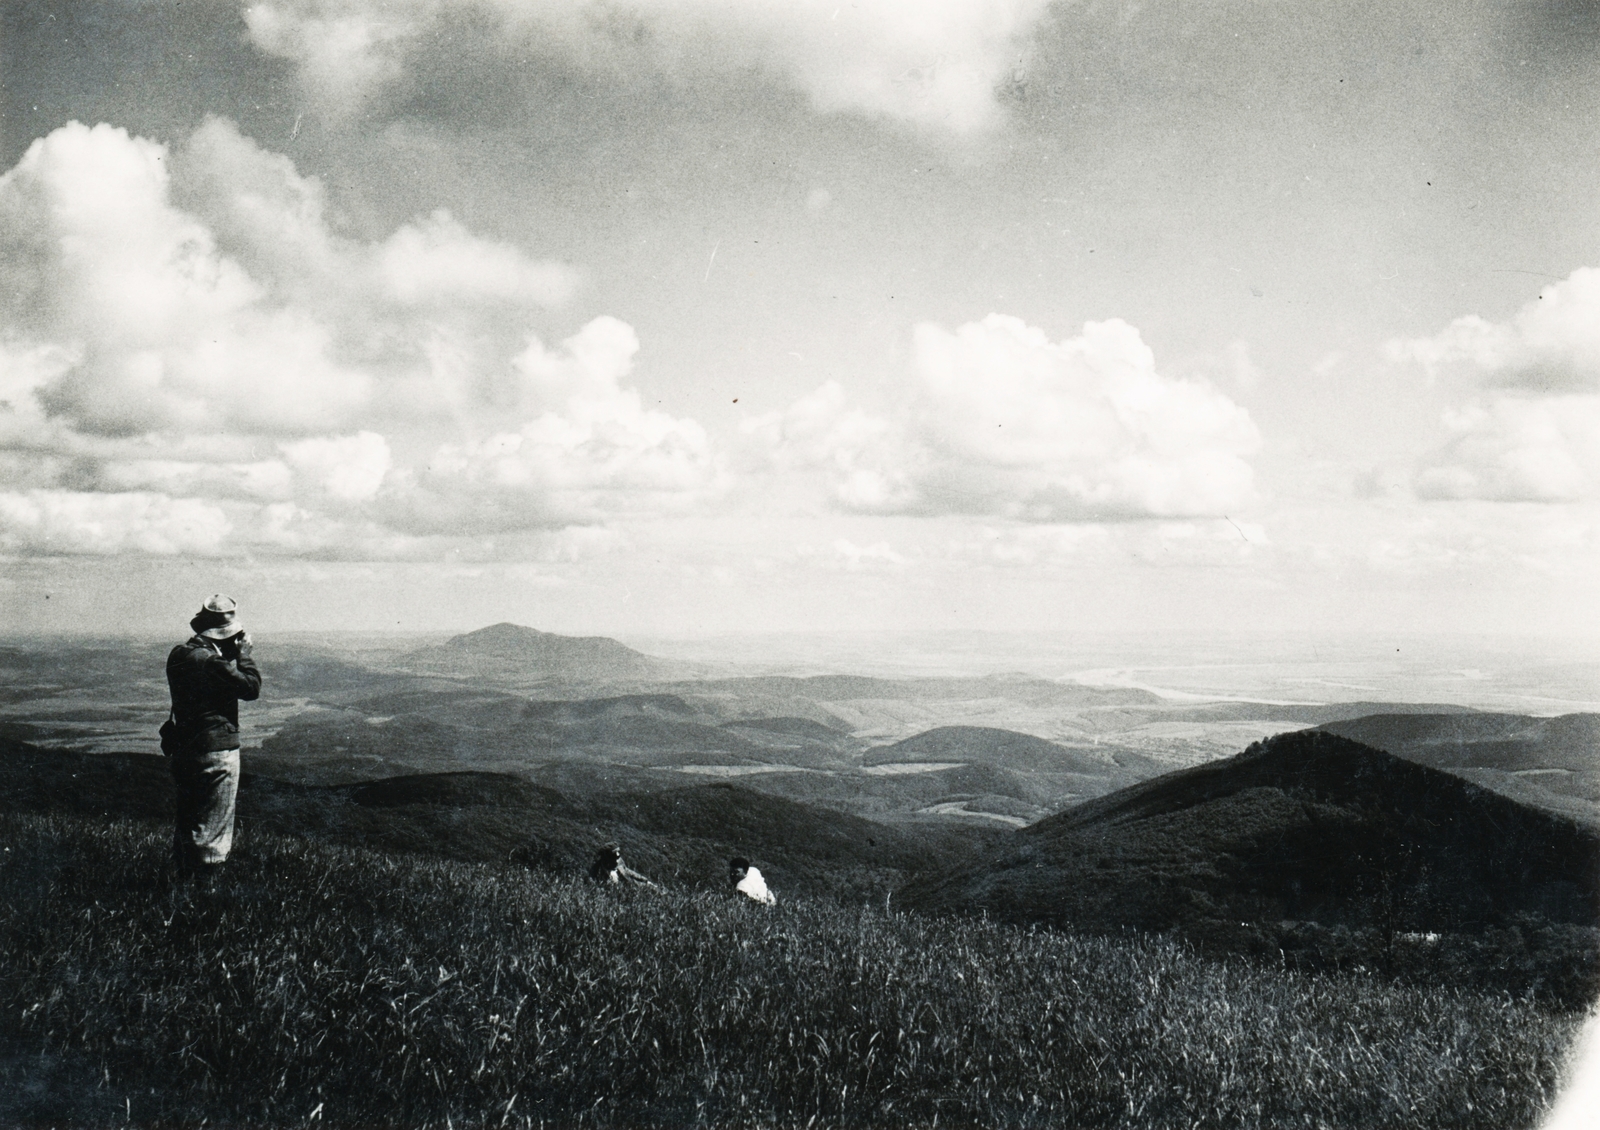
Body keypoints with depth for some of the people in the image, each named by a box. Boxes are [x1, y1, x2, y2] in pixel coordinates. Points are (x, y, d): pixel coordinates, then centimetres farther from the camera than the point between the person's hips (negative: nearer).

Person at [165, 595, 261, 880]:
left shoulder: (178, 655, 5)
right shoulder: (212, 662, -21)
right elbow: (252, 687, -16)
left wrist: (231, 655, 7)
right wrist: (243, 652, -8)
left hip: (183, 750, 8)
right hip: (216, 751, -8)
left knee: (187, 821, 19)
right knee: (212, 828, 1)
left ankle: (184, 874, 28)